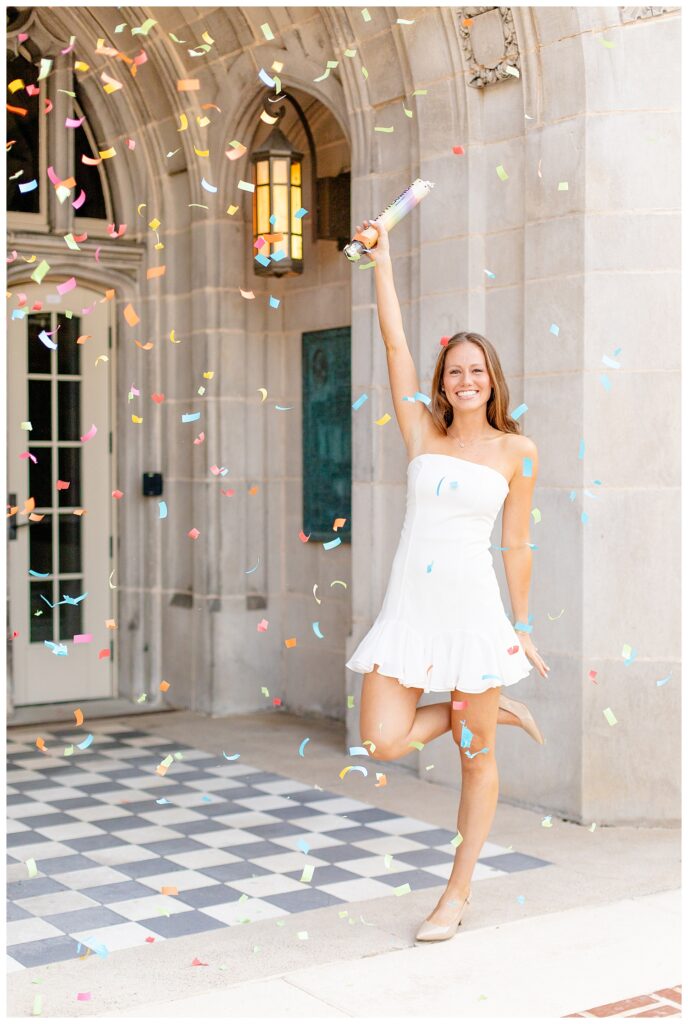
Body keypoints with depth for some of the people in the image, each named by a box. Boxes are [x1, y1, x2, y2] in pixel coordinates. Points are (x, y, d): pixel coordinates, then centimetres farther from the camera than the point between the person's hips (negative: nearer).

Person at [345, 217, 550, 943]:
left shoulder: (517, 452, 2)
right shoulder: (423, 433, 6)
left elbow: (515, 543, 6)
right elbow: (395, 344, 5)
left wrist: (522, 627, 9)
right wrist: (381, 260, 3)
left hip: (472, 610, -2)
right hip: (409, 608, 2)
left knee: (476, 757, 5)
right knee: (384, 743, -7)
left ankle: (457, 893, 22)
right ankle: (490, 711, 21)